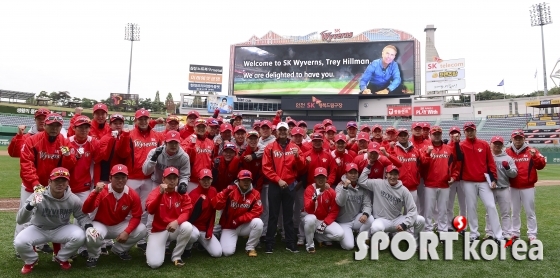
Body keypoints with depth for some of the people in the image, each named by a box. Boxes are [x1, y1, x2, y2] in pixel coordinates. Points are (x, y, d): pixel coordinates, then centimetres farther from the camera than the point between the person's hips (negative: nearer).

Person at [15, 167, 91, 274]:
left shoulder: (74, 199, -18)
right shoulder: (38, 196, -25)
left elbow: (81, 216, -2)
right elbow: (20, 220, -29)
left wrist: (88, 227, -24)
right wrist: (31, 205, -49)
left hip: (61, 229, 1)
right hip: (38, 229, -1)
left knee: (80, 236, -26)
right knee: (19, 242, -27)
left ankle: (61, 258, 7)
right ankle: (31, 260, 10)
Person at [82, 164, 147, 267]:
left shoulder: (133, 195, -14)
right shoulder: (101, 192, -22)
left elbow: (136, 216, -8)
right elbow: (85, 210, -33)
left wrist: (126, 231, -23)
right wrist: (95, 192, -47)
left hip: (119, 226, 4)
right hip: (100, 225, -3)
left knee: (142, 230, -17)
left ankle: (119, 249, 12)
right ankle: (93, 256, 1)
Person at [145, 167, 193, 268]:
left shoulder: (182, 193, -2)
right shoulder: (156, 191, -6)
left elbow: (186, 212, -11)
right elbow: (150, 210, -23)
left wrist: (176, 222, -31)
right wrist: (160, 193, -35)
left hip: (176, 228, 2)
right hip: (158, 229, -2)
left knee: (188, 227, -34)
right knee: (154, 263, -20)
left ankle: (176, 256, -9)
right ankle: (161, 246, 18)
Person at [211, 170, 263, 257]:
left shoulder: (255, 194, -8)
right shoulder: (230, 190, -14)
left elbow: (256, 211, -12)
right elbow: (216, 205, -20)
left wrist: (239, 220, -17)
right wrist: (225, 193, -36)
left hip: (244, 226, 2)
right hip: (229, 227, -1)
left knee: (258, 222, -28)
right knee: (227, 252, -20)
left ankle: (250, 247, -5)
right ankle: (232, 240, 18)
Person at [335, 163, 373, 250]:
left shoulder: (363, 187, -2)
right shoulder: (340, 186, -11)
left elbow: (367, 203, -9)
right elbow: (340, 203, -28)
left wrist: (365, 214, -30)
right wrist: (345, 187, -37)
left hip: (357, 219, 3)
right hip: (344, 222, -3)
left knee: (370, 219, -27)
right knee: (349, 245, -19)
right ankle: (345, 234, 17)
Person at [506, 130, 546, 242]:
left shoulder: (531, 151, -1)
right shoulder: (507, 152, 3)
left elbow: (541, 165, -8)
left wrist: (535, 156, -24)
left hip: (528, 187, -2)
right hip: (513, 187, 2)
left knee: (530, 212, 4)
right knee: (514, 212, 12)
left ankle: (532, 235, 12)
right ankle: (515, 233, 22)